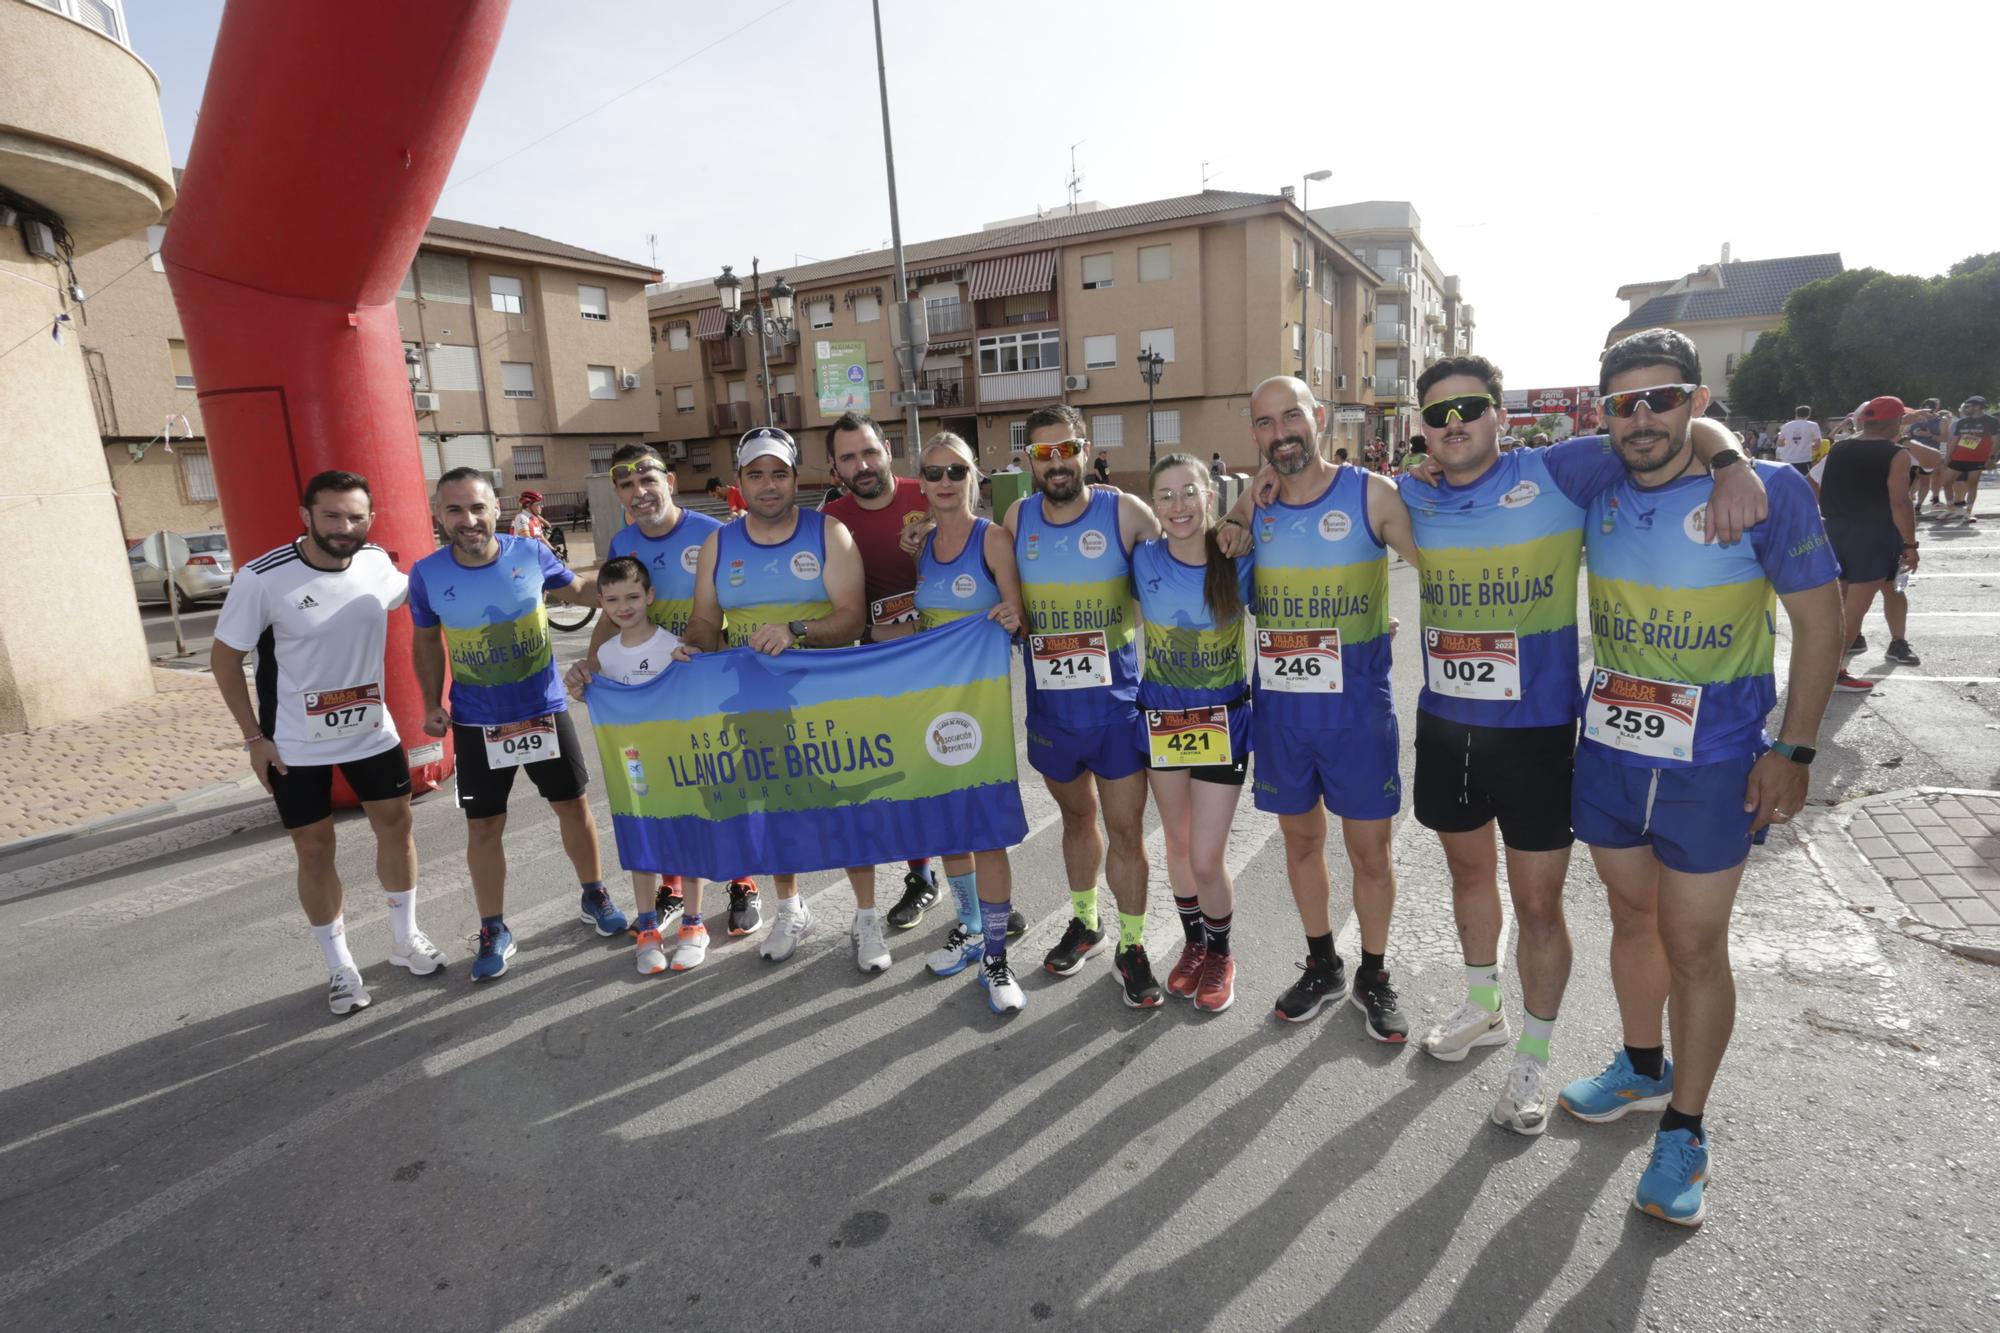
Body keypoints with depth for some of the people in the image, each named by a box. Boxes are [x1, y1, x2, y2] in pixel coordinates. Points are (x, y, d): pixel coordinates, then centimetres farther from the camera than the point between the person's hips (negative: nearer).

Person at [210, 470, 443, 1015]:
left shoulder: (375, 562, -8)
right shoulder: (263, 578, -20)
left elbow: (409, 592, 16)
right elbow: (224, 658, -9)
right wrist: (254, 737, -11)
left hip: (371, 730, 4)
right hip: (295, 745, -4)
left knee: (396, 824, 11)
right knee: (315, 849, 6)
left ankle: (405, 937, 31)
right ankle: (339, 966, 23)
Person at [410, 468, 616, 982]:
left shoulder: (531, 553, -12)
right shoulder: (427, 574, -11)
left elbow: (577, 591, 9)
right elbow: (426, 640, 6)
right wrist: (432, 703, -1)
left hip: (544, 708, 0)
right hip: (477, 722, 0)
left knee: (573, 805, 12)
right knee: (483, 827, 7)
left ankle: (593, 895, 35)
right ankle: (494, 931, 24)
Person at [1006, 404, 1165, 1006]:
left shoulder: (1126, 512, -10)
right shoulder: (1017, 517, 0)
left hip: (1117, 701, -3)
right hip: (1049, 703, 3)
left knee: (1125, 827, 4)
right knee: (1077, 816, 20)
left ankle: (1131, 946, 22)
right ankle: (1085, 921, 40)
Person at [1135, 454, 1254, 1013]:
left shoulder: (1238, 563, -12)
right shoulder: (1143, 560, -8)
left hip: (1223, 721, -2)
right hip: (1160, 720, 2)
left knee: (1206, 859, -4)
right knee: (1178, 846, 16)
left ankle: (1220, 953, 25)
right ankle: (1193, 944, 40)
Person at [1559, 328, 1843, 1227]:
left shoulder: (1765, 489, -12)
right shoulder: (1595, 494, -1)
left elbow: (1818, 620, -8)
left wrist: (1792, 751, -11)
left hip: (1713, 763, -4)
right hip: (1610, 749, 4)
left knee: (1693, 946, 5)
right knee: (1632, 917, 19)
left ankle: (1683, 1132, 23)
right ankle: (1642, 1068, 41)